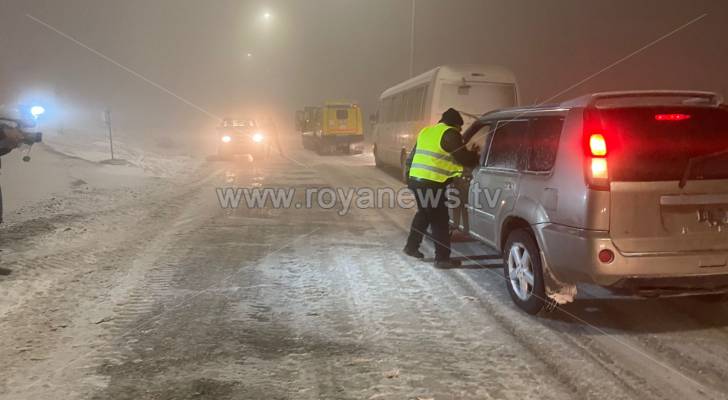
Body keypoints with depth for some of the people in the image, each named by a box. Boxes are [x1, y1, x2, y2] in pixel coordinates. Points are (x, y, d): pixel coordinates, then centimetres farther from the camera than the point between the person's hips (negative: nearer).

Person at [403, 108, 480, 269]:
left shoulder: (425, 131, 19)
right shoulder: (450, 134, -6)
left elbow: (411, 157, 23)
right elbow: (464, 158, -7)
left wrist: (409, 176, 32)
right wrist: (477, 157, 12)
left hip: (415, 179, 8)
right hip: (432, 183, -8)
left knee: (424, 213, 25)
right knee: (440, 220, -1)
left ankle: (411, 246, 32)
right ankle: (442, 258, 2)